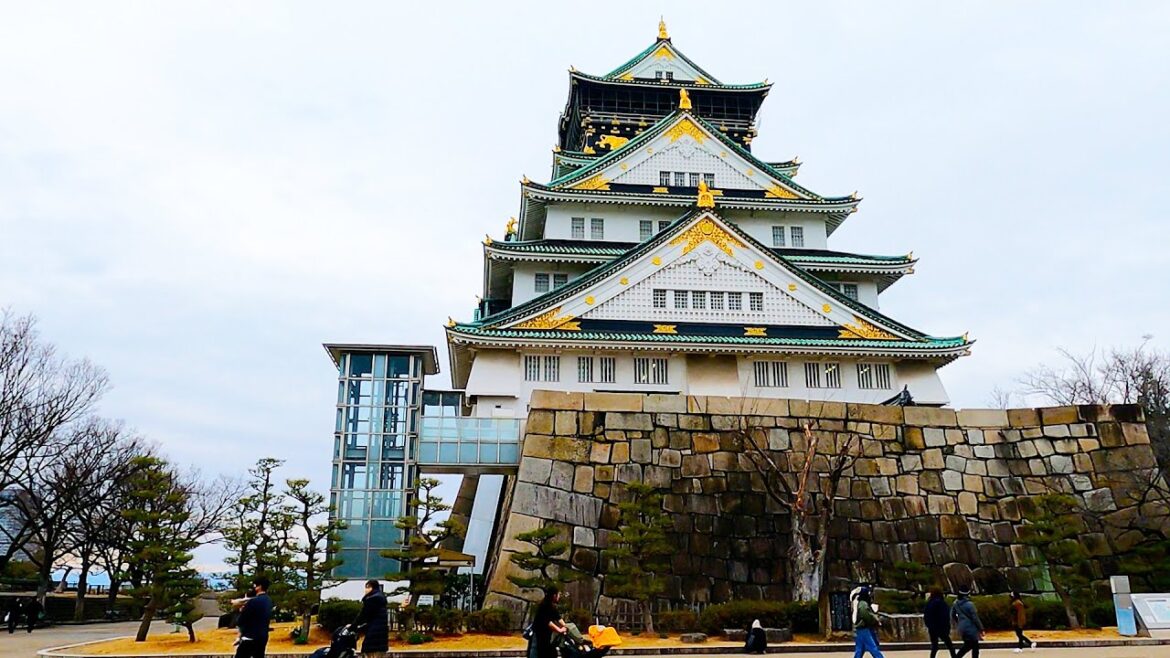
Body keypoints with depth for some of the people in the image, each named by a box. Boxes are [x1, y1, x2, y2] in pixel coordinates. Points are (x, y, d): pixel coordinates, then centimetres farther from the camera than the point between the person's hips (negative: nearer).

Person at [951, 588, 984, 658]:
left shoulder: (956, 604, 2)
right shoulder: (969, 604, -18)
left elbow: (953, 615, 13)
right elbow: (975, 618, -15)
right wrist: (981, 629, -7)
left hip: (962, 629, 7)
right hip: (971, 629, -7)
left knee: (967, 645, 23)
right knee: (975, 648, 5)